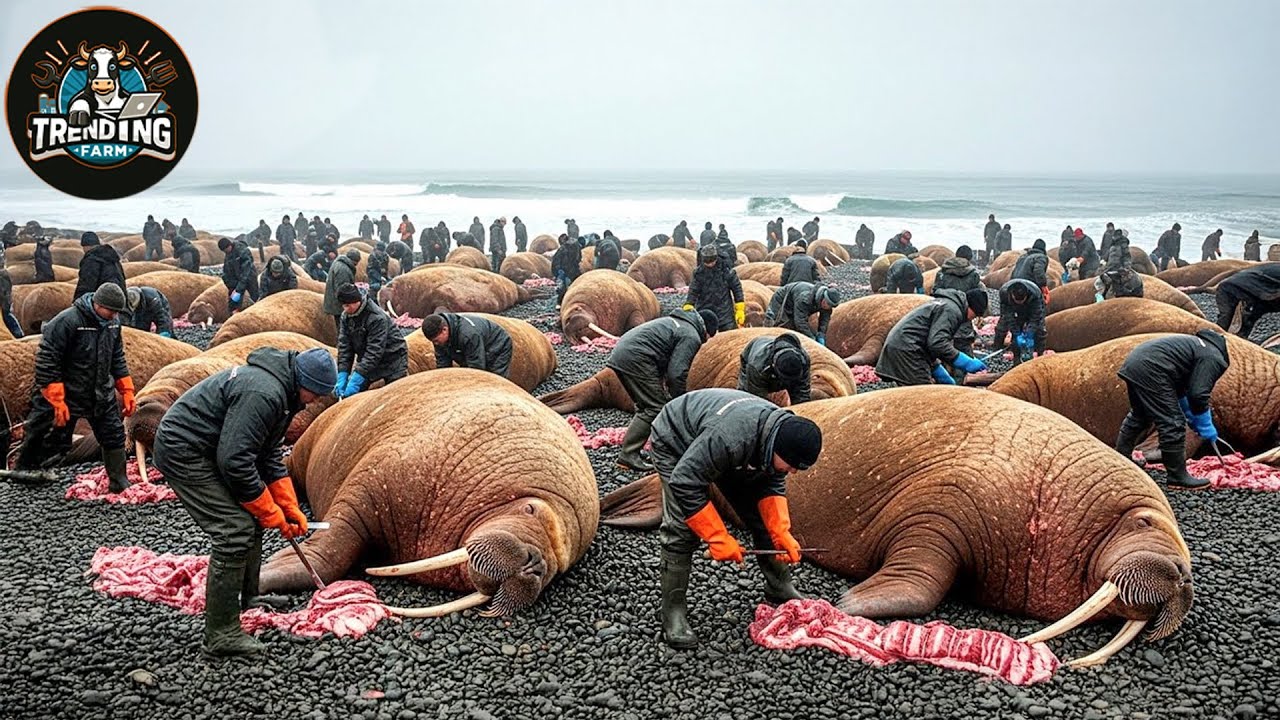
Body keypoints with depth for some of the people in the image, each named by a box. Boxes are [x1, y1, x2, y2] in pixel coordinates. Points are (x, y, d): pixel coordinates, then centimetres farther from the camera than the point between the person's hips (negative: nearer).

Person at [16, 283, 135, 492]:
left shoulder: (112, 324, 1)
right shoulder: (67, 322, -21)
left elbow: (118, 359, 15)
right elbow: (46, 362, -21)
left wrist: (126, 390, 10)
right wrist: (57, 401, -23)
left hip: (102, 396, 6)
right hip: (67, 396, -6)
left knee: (114, 436, 7)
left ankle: (119, 483, 21)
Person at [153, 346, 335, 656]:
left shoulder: (280, 389, 7)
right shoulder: (262, 393, -27)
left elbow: (269, 455, 15)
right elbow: (235, 460, -27)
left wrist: (290, 507, 11)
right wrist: (271, 512, -15)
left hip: (205, 449, 11)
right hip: (183, 452, -11)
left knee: (251, 519, 16)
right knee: (235, 531, -14)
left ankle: (248, 600, 30)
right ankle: (222, 636, -8)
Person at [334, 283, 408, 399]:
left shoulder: (377, 318, -28)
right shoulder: (346, 317, -7)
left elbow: (374, 352, -31)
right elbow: (344, 347, -7)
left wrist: (356, 379, -36)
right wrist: (342, 376, -18)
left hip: (392, 359, -6)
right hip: (366, 360, 6)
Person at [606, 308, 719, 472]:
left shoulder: (676, 322, 27)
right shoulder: (691, 337, -4)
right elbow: (677, 373, -11)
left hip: (620, 352, 10)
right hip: (636, 358, -10)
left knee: (645, 406, 17)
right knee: (654, 408, -5)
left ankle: (630, 452, 17)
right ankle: (628, 456, -8)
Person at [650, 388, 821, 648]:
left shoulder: (783, 433, -21)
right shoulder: (728, 437, -46)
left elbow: (772, 486, -6)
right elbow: (685, 483, -39)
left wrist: (781, 533, -21)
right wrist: (718, 538, -34)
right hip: (675, 443, -7)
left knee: (759, 517, 3)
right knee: (682, 528, -19)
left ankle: (779, 588, 19)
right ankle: (673, 612, -9)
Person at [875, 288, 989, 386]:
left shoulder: (944, 303, 24)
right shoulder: (952, 310, -9)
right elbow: (938, 344, -21)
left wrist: (941, 375, 26)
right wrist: (966, 363, -15)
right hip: (906, 349, -11)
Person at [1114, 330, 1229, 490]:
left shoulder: (1197, 345, 31)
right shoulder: (1213, 358, 1)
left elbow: (1179, 388, 36)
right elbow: (1198, 395, -7)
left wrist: (1191, 417, 40)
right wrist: (1207, 428, 5)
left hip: (1134, 361, 11)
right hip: (1149, 370, -11)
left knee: (1139, 415, 29)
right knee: (1172, 424, -4)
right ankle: (1178, 478, 3)